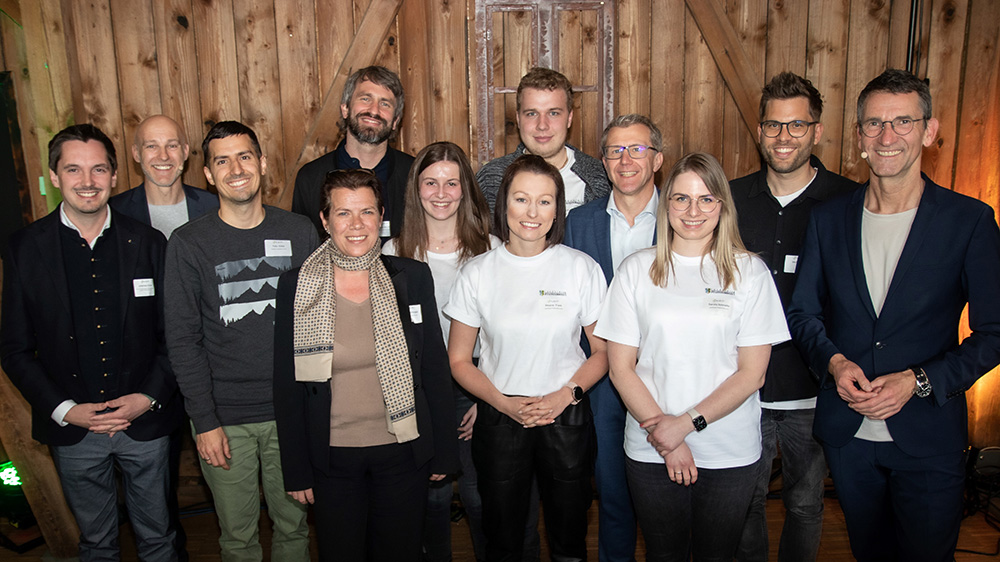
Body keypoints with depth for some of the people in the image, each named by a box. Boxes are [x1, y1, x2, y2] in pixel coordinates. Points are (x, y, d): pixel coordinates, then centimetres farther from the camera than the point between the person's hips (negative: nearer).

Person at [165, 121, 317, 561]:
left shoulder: (299, 232, 0)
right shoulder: (189, 243, -5)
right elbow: (183, 340, -4)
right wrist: (204, 421, -8)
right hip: (224, 418, -1)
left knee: (293, 525, 16)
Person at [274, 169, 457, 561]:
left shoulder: (413, 278, -4)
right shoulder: (296, 287, -7)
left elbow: (435, 369, 1)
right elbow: (287, 385, -2)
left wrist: (443, 453, 3)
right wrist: (296, 470, -1)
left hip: (403, 454, 1)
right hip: (332, 459, 0)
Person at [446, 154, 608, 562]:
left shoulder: (582, 268, -4)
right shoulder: (478, 273, -4)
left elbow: (603, 351, 3)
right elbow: (458, 360, 1)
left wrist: (564, 395, -12)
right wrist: (505, 403, -11)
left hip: (567, 418, 0)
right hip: (499, 419, 0)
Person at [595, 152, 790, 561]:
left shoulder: (749, 271, -1)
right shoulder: (637, 269, 0)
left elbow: (752, 373, -4)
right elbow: (621, 367, -2)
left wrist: (687, 423, -13)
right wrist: (665, 439, -9)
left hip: (730, 453, 0)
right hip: (651, 451, 1)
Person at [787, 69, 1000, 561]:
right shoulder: (829, 218, 0)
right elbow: (803, 312, 6)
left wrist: (918, 381, -18)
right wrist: (833, 361, -12)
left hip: (928, 437, -2)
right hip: (846, 432, 3)